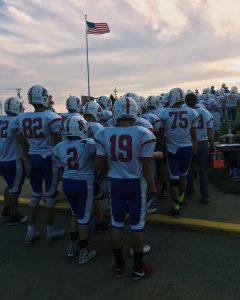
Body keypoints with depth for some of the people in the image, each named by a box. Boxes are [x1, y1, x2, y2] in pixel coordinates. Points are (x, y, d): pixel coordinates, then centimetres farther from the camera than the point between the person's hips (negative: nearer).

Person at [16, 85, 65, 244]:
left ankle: (31, 231, 25)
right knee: (50, 195, 8)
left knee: (35, 194, 17)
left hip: (33, 158, 5)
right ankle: (50, 230, 22)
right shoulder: (52, 117, -14)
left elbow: (24, 141, 10)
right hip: (49, 158, -5)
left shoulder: (22, 118, 2)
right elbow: (57, 141, -11)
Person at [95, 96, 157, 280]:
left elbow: (99, 165, -5)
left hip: (115, 184, 3)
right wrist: (151, 187, 3)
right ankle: (138, 268, 28)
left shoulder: (104, 134, -6)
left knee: (117, 225, 17)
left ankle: (119, 266, 32)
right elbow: (146, 166, -12)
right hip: (136, 184, -2)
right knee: (137, 226, 12)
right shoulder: (143, 134, -14)